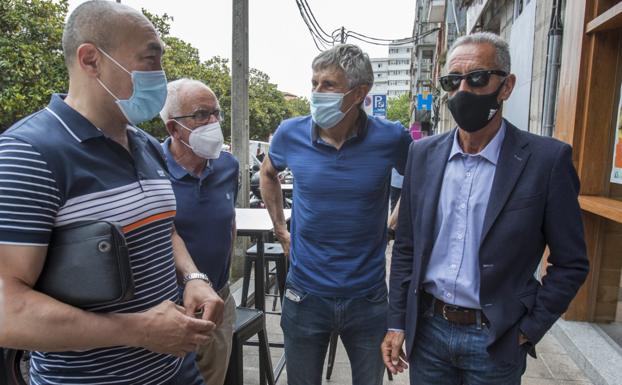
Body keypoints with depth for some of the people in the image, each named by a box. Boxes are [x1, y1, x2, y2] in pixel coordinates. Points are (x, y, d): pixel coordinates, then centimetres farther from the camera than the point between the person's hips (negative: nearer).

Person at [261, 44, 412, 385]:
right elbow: (268, 174, 14)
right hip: (305, 295, 1)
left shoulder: (391, 138, -13)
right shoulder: (291, 133, -8)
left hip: (368, 297, -1)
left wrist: (393, 225, 1)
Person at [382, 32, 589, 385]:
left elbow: (571, 263, -4)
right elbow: (406, 248, 3)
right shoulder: (424, 154, -1)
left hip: (496, 340, -2)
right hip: (426, 329, 3)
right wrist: (397, 323, 3)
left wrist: (529, 331, -7)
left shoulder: (547, 159, -11)